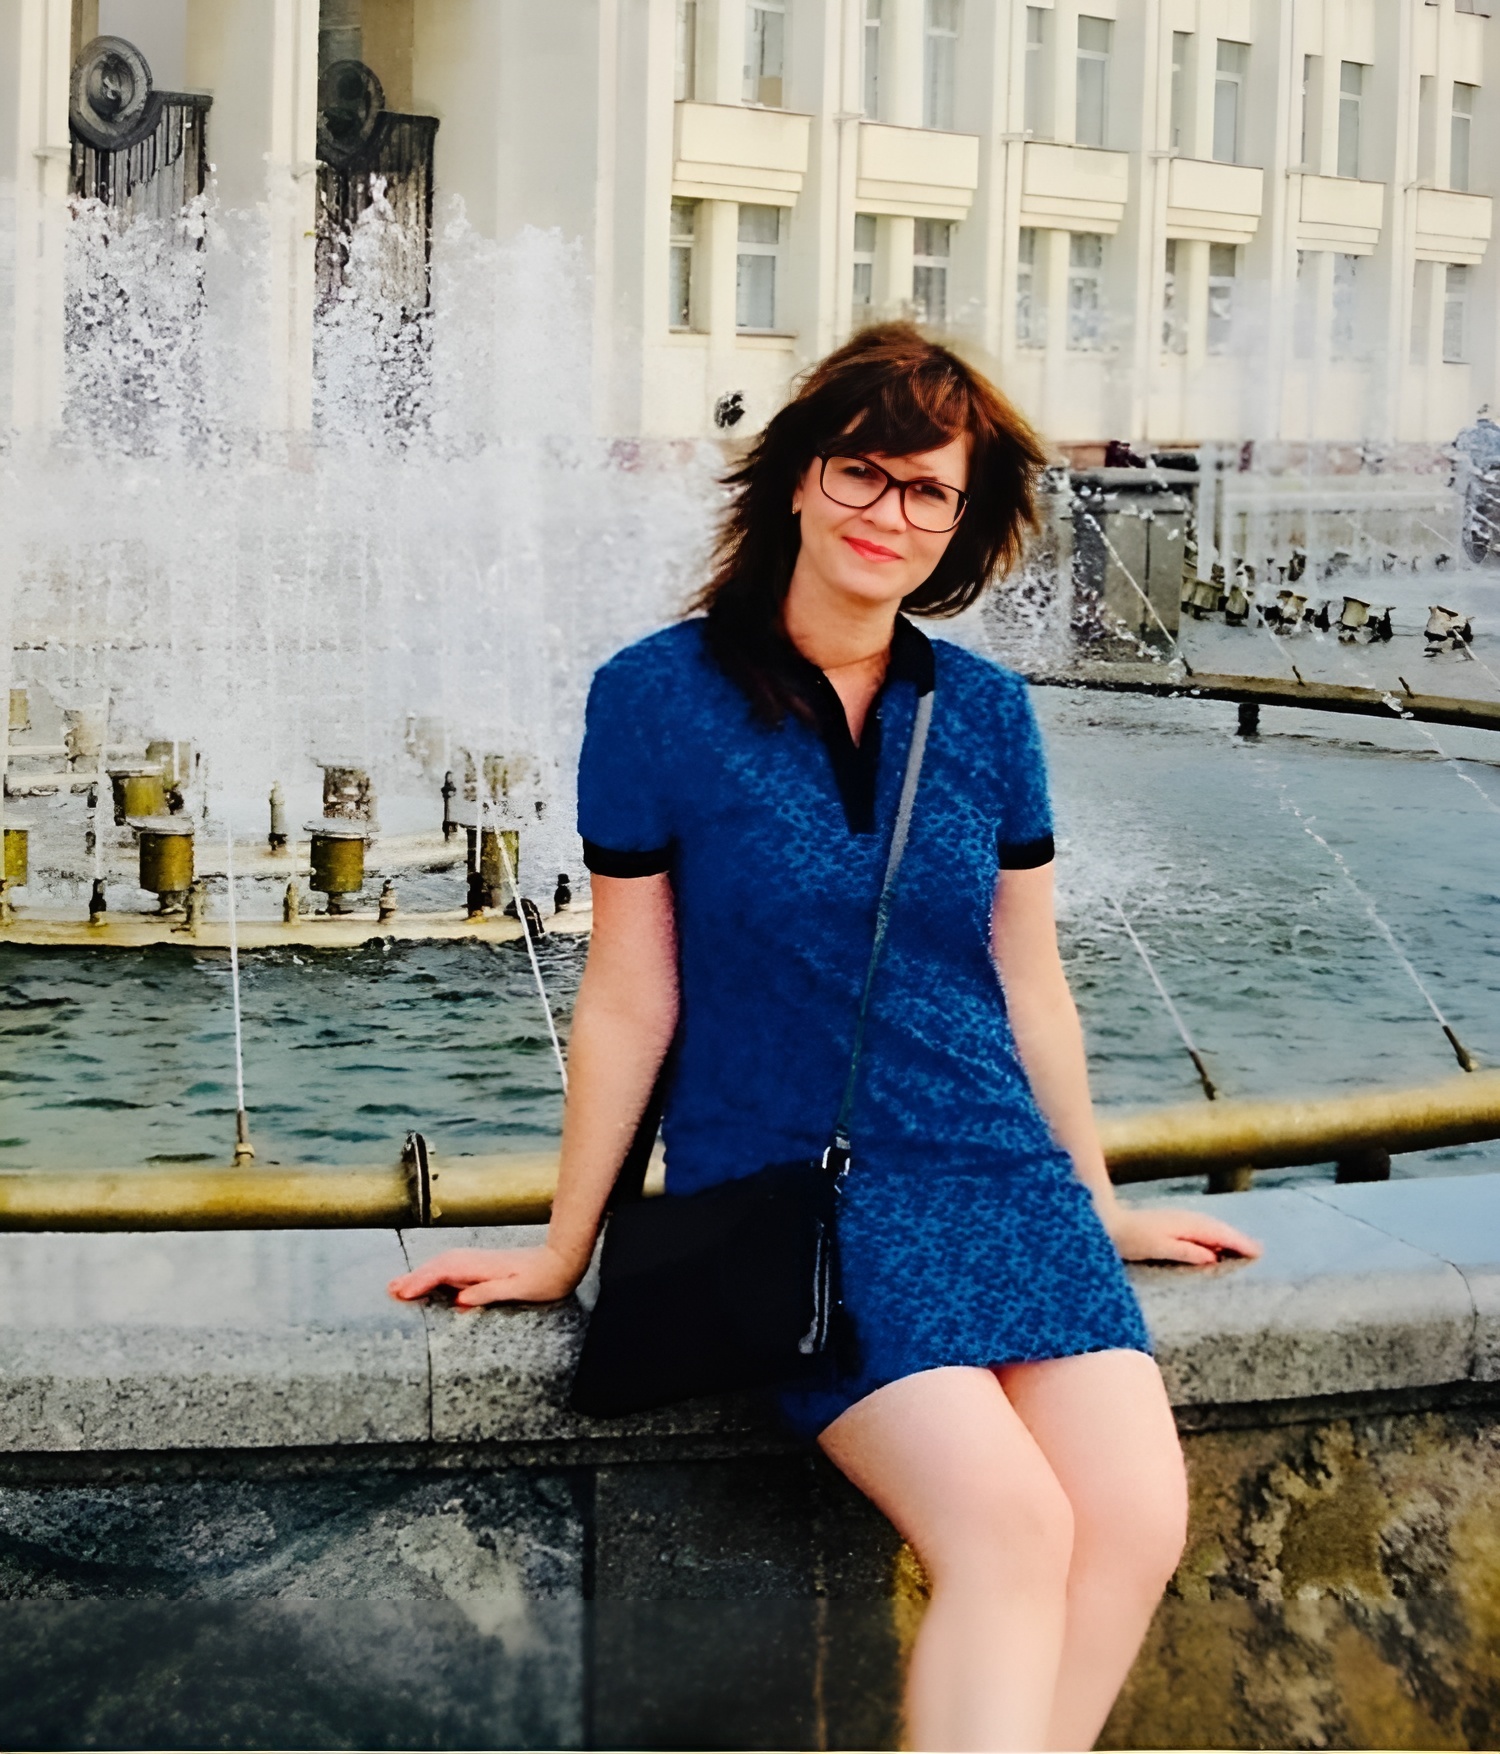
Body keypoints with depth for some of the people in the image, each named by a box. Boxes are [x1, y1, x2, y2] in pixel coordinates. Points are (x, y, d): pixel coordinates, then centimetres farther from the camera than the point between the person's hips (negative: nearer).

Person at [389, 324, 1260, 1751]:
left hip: (997, 1170, 4)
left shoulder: (985, 712, 8)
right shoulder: (659, 697, -3)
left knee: (1138, 1519, -20)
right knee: (1010, 1523, -26)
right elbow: (629, 1000, 2)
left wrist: (1099, 1205, 23)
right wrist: (563, 1252, 6)